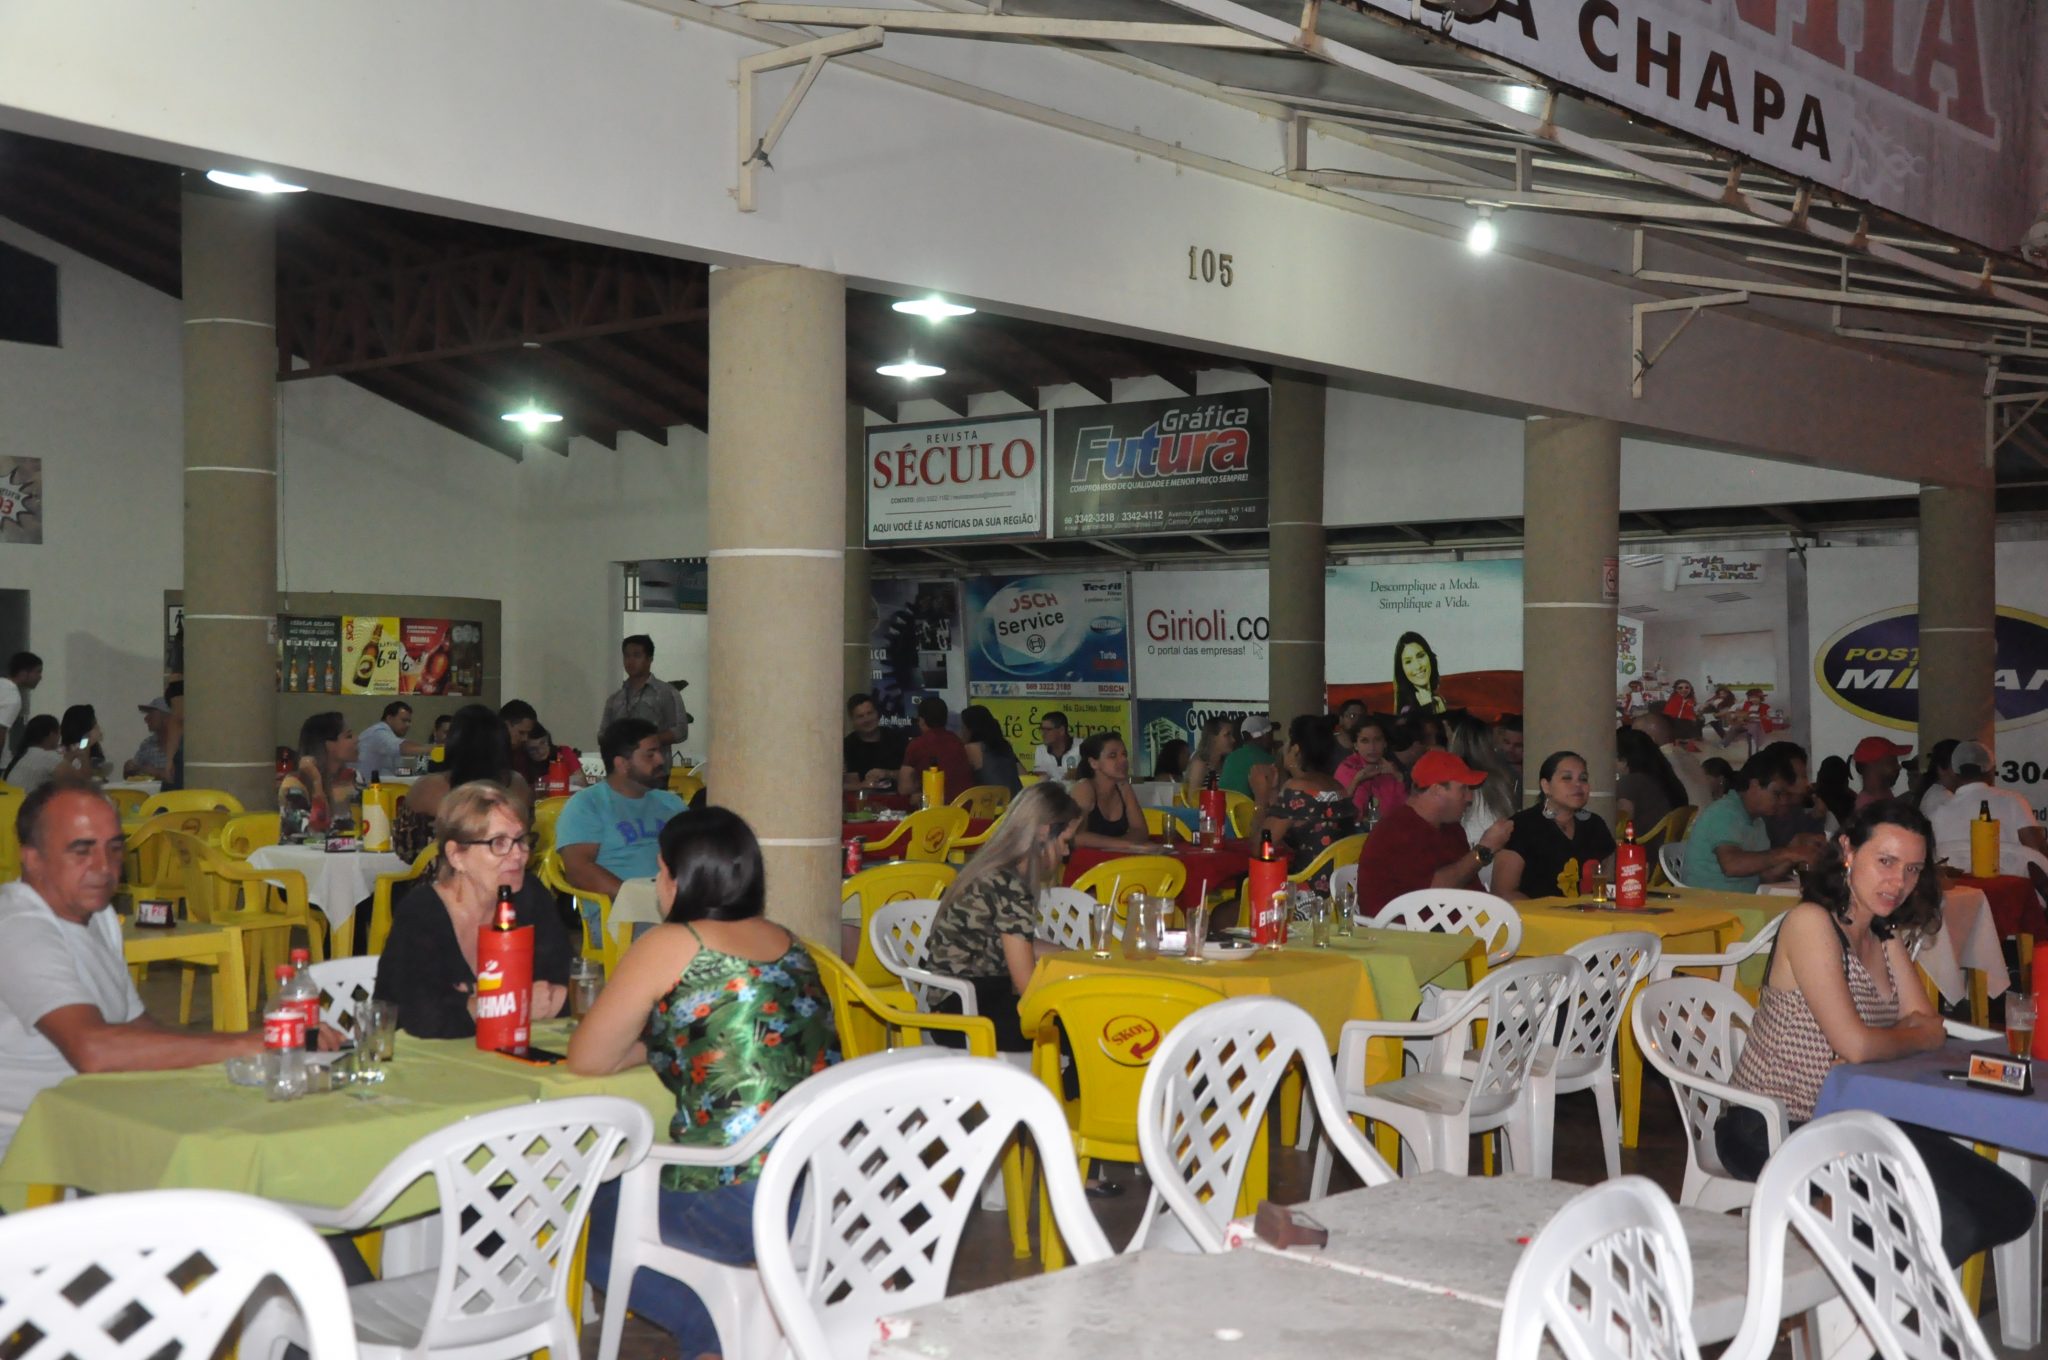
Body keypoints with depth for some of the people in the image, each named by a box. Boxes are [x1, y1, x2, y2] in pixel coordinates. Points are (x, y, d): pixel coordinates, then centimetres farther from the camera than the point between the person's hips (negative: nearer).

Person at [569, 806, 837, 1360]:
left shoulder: (669, 946, -7)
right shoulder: (786, 942, 12)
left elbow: (587, 1060, 1)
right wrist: (660, 1043, 19)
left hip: (739, 1206, -7)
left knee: (588, 1219, 18)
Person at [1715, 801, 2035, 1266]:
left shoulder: (1886, 936, 13)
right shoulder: (1811, 922, -15)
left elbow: (1932, 1029, 5)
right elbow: (1854, 1043, -21)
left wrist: (1878, 1043, -16)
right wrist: (1909, 1037, 1)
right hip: (1771, 1133, -9)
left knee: (2011, 1207, 1)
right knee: (1947, 1227, -22)